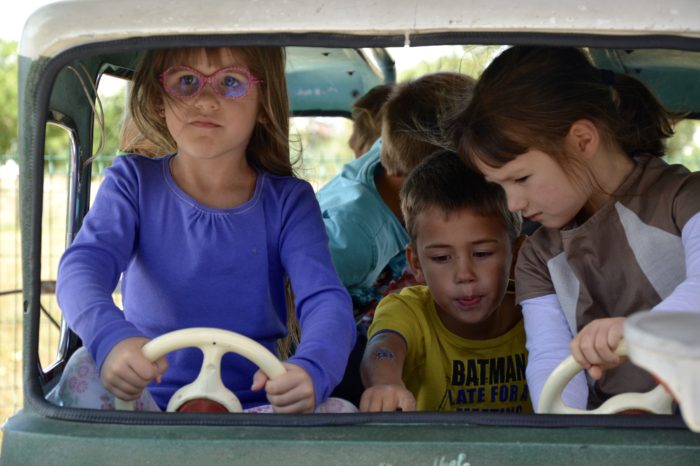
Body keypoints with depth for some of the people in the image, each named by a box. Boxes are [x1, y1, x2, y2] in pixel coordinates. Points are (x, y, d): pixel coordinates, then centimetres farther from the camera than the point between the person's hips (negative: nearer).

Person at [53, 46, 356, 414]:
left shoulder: (288, 201, 3)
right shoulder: (133, 182, 4)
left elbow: (327, 301, -11)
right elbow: (82, 266, -14)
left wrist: (311, 369, -37)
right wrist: (110, 337, -39)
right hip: (146, 403, 0)